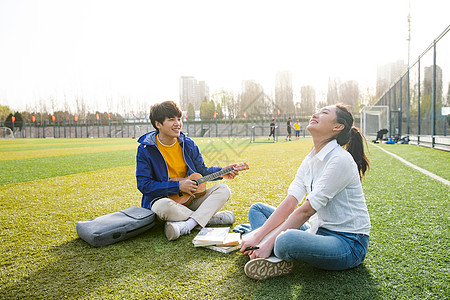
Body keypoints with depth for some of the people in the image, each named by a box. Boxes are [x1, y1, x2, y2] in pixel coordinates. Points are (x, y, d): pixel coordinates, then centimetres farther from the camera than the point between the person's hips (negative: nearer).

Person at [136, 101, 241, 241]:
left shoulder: (187, 144, 3)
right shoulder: (145, 149, -10)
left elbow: (202, 171, 13)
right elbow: (143, 185, -14)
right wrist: (178, 186, -18)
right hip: (162, 198, -4)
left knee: (223, 190, -12)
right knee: (163, 207, -40)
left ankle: (184, 226, -32)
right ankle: (215, 218, -19)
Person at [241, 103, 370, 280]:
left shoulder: (341, 160, -19)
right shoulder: (310, 160, 7)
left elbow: (306, 210, -21)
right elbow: (290, 203, -1)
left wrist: (269, 242, -20)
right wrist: (258, 236, -10)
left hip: (349, 242, -8)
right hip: (318, 230, 9)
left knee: (286, 241, -39)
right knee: (257, 209, 7)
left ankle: (272, 250, -4)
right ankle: (277, 258, -16)